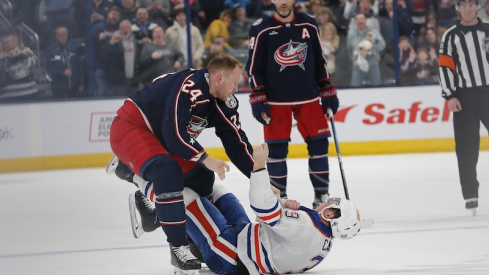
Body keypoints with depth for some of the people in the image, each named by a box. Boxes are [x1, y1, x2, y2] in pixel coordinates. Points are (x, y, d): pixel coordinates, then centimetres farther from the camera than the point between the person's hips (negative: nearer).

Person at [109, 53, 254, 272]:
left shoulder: (222, 102, -1)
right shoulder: (190, 86, -30)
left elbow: (236, 142, 3)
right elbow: (174, 133, -34)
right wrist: (205, 159, -28)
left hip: (160, 136, 10)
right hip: (130, 128, -10)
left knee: (202, 177, 10)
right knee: (167, 172, -30)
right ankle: (178, 248, -25)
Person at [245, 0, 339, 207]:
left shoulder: (309, 25, 5)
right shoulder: (261, 30, -4)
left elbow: (320, 62, 12)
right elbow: (254, 67, -2)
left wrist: (328, 93, 9)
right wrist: (258, 100, -8)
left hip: (309, 97, 3)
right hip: (276, 101, -3)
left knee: (319, 143, 1)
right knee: (276, 148, -2)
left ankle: (322, 194, 10)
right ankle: (278, 196, 9)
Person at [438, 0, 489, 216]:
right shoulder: (450, 36, 5)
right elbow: (445, 67, 1)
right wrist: (450, 96, -7)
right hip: (463, 97, 0)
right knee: (466, 147, -3)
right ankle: (470, 194, 2)